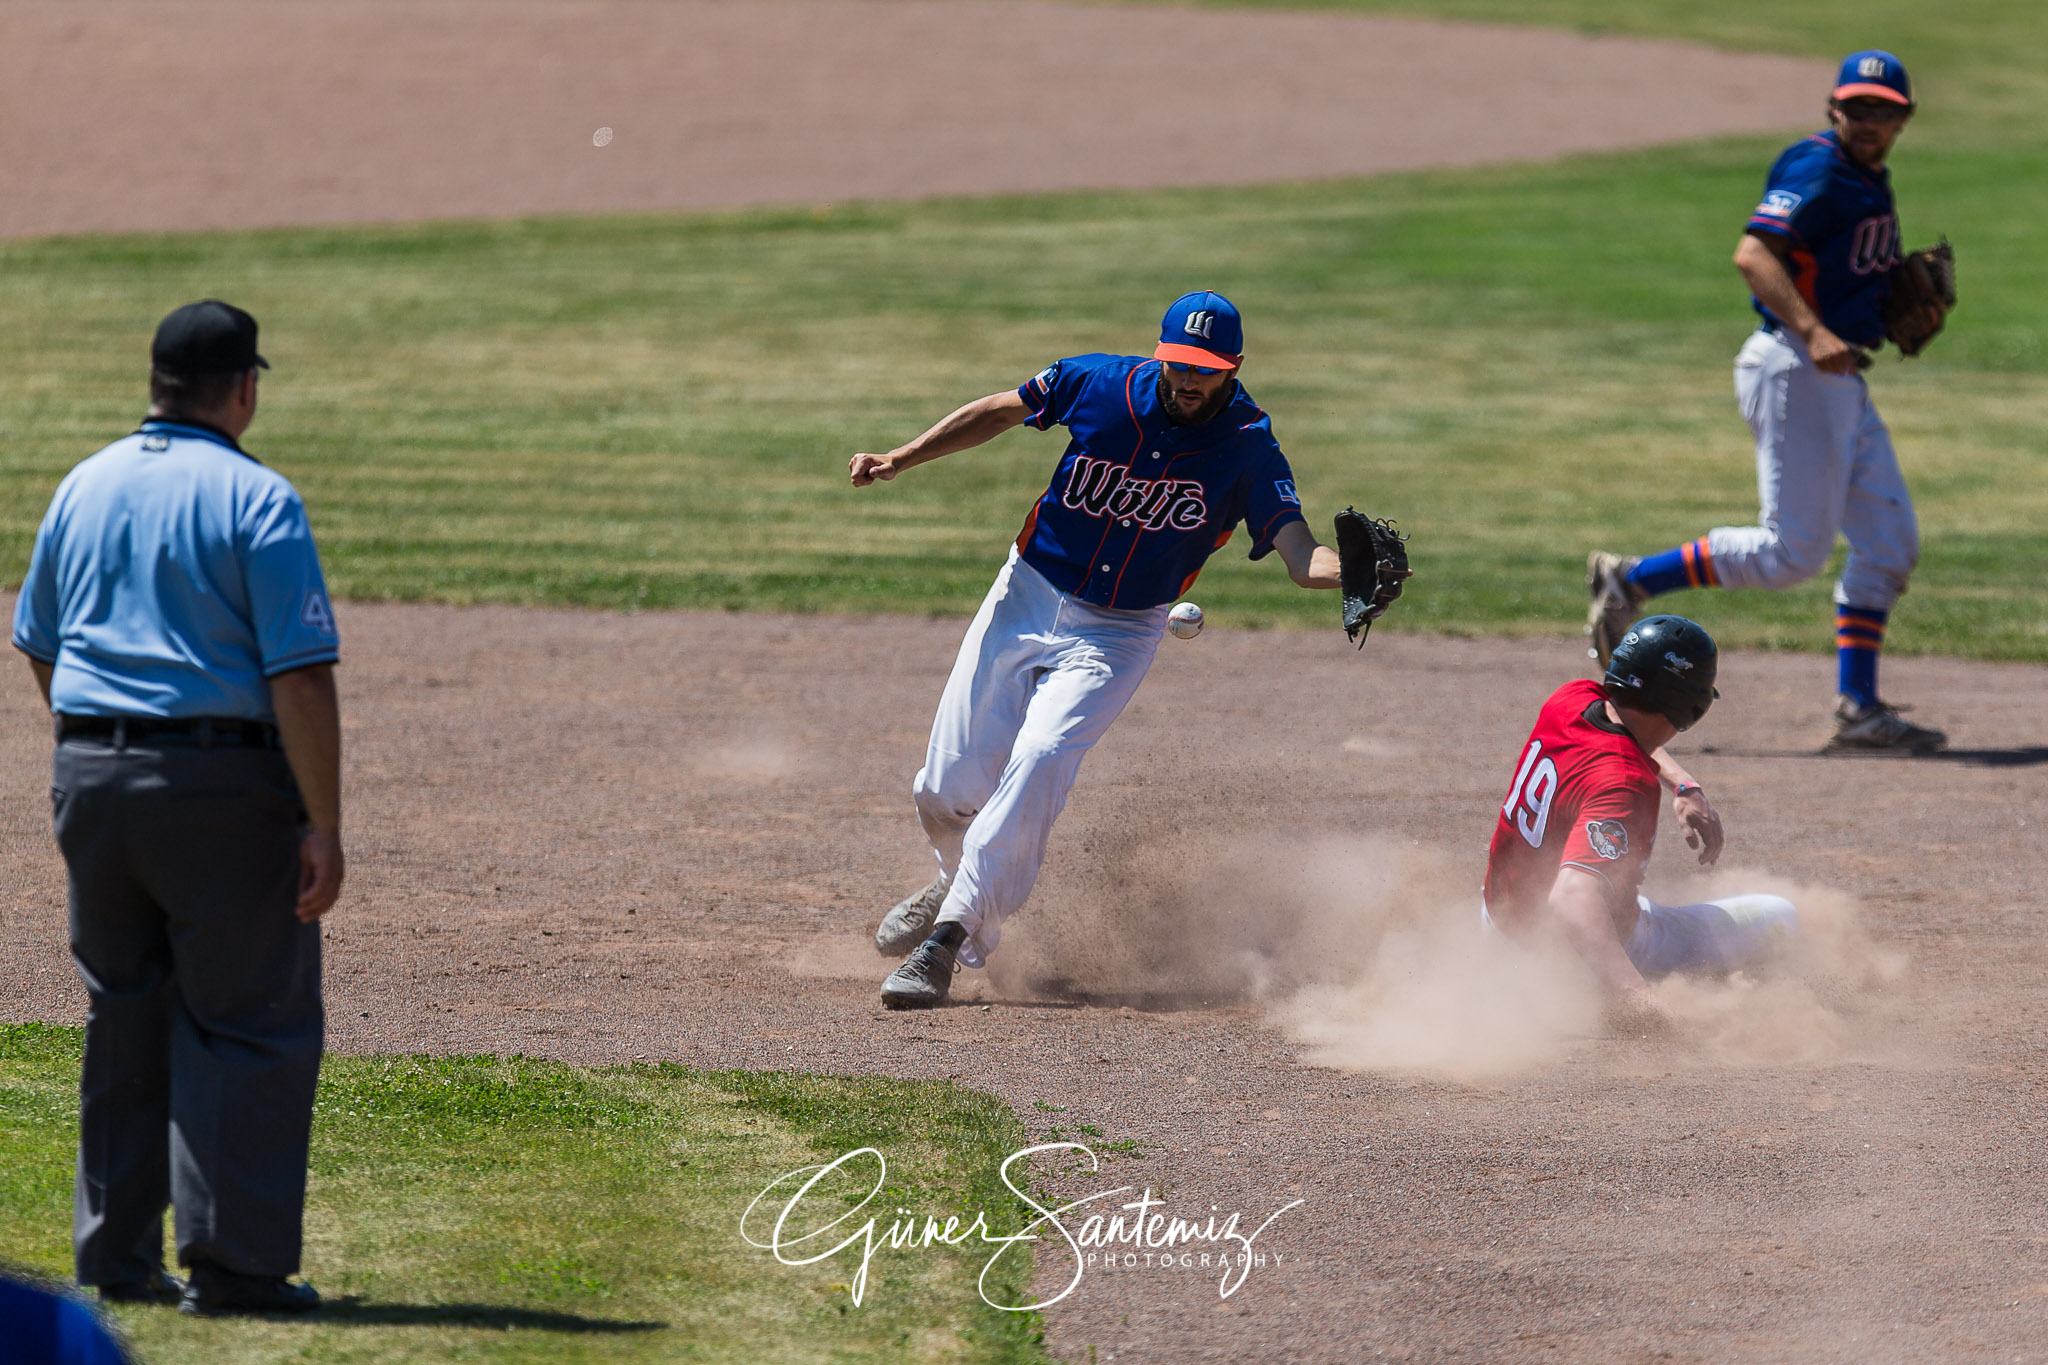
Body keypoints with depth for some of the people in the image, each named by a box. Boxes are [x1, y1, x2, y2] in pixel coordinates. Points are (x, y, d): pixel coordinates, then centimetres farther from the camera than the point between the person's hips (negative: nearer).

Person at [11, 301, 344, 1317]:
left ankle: (115, 1255, 18)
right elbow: (301, 676, -15)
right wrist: (323, 825, -13)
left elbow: (38, 647, 19)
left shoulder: (83, 489, 9)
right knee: (251, 1024, 0)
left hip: (89, 776, 6)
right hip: (223, 786, -6)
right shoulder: (256, 500, -10)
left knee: (124, 1022, 16)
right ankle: (231, 1260, -6)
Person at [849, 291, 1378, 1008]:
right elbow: (1000, 411, 5)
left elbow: (1300, 553, -22)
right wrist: (900, 459, -1)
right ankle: (961, 881, 36)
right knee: (948, 787, 1)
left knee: (1038, 763, -25)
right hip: (1028, 597, 2)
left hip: (1121, 634, -2)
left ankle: (953, 934, -19)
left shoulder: (1248, 448, -15)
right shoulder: (1099, 384, -11)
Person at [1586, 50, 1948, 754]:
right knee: (1793, 550, -10)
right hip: (1795, 372, -10)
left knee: (1891, 543, 6)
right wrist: (1812, 332, -35)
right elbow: (1753, 254, -25)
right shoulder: (1817, 168, -13)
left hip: (1842, 382, 10)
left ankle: (1857, 709, 8)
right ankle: (1632, 582, 1)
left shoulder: (1870, 180, 17)